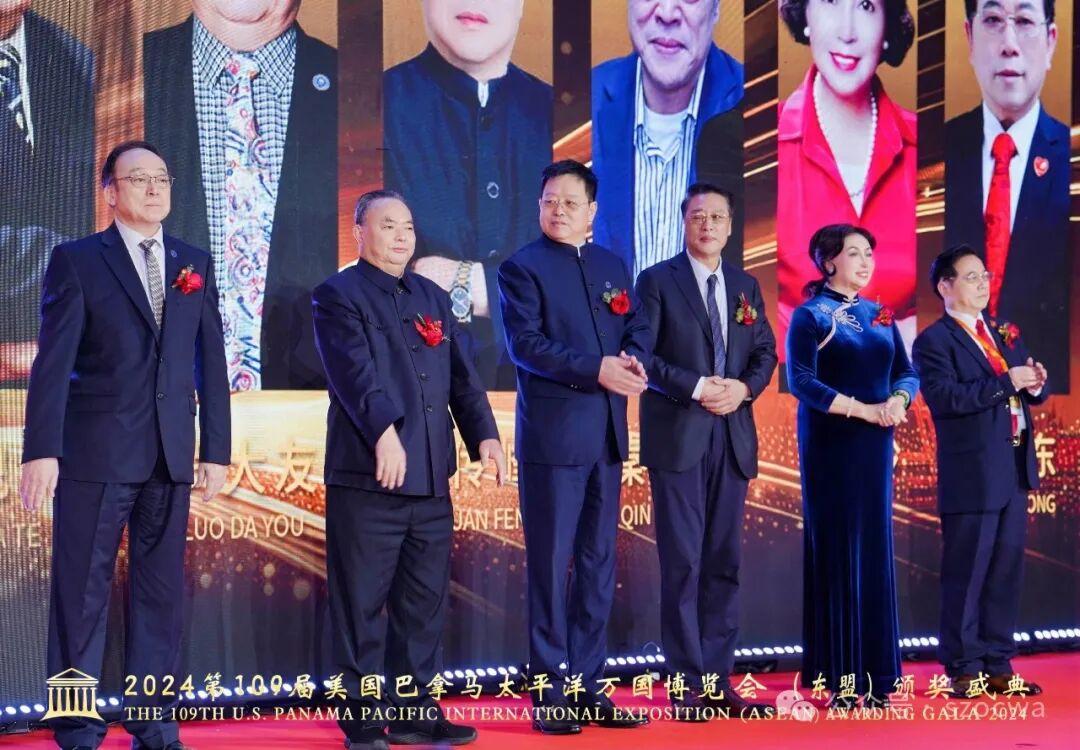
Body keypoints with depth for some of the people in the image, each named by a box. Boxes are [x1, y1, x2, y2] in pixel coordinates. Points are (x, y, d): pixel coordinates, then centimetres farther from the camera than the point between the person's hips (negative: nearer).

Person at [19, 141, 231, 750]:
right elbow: (53, 361, -6)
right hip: (95, 450, -3)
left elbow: (211, 361, 11)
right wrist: (42, 450, -13)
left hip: (171, 454, 4)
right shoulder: (77, 260, 1)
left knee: (161, 591, 8)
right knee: (82, 592, 1)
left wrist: (217, 449, 6)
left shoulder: (196, 264, 12)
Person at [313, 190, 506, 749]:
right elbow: (354, 369, -18)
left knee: (424, 602, 11)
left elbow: (461, 374, 13)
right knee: (361, 604, 1)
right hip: (366, 474, -6)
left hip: (431, 478, 6)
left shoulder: (432, 298, 18)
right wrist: (383, 430, -32)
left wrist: (484, 434, -2)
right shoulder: (339, 295, -2)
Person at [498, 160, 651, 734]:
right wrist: (596, 370, -21)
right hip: (551, 436, -6)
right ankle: (551, 695, 6)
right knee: (551, 566, -1)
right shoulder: (522, 268, -2)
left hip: (607, 436, 6)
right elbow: (524, 344, -13)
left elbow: (638, 327, 12)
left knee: (599, 564, 9)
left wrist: (634, 359, -11)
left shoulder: (614, 266, 16)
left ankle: (589, 688, 17)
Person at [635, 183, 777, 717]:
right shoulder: (657, 281, 0)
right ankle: (688, 685, 3)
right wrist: (696, 387, -16)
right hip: (678, 436, -5)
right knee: (683, 561, -3)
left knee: (724, 560, 7)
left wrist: (745, 387, -7)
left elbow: (766, 351, 13)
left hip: (732, 437, 5)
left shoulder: (746, 286, 14)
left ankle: (718, 678, 14)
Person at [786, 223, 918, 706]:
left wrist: (898, 400, -12)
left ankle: (874, 669, 10)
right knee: (837, 549, -3)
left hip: (875, 447, 5)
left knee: (875, 548, 5)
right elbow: (802, 381, -14)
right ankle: (840, 676, 2)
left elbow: (907, 372, 10)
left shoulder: (880, 316, 14)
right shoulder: (809, 316, -4)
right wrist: (864, 410, -20)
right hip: (830, 445, -5)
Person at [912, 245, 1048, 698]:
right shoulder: (933, 341, -6)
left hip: (1014, 470, 7)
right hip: (971, 474, -7)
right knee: (966, 575, -1)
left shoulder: (1004, 333, 18)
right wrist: (1006, 381, -20)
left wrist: (1036, 384, -5)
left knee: (1006, 572, 10)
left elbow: (1030, 390, 18)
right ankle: (963, 669, 8)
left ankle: (998, 664, 18)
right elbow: (945, 397, -20)